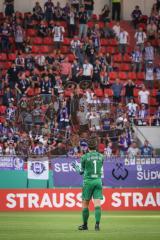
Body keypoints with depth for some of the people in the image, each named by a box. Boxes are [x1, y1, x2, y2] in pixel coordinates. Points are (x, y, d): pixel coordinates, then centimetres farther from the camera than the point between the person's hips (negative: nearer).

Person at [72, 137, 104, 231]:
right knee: (97, 204, -3)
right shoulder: (101, 156, 4)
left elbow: (82, 171, 3)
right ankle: (97, 224, -17)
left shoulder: (85, 157, -5)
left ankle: (85, 225, 16)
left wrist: (76, 167, 23)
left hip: (88, 181, -2)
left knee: (85, 204, 9)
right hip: (98, 181, 2)